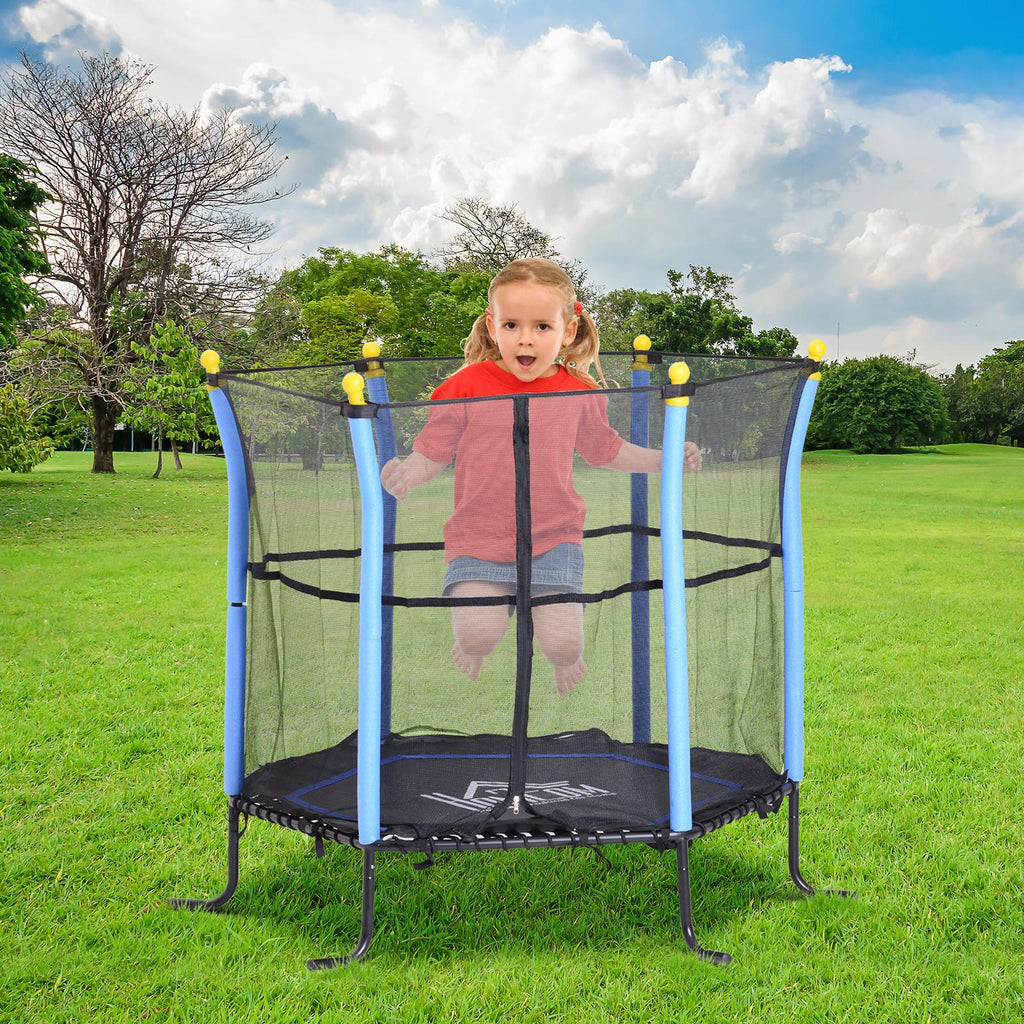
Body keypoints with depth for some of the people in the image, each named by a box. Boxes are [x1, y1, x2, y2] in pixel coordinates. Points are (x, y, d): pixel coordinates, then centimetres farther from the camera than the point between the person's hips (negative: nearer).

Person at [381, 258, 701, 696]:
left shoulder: (578, 393, 2)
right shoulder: (468, 387, -6)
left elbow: (605, 449, 19)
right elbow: (432, 452, -1)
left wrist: (661, 460, 11)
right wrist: (405, 474, -22)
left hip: (554, 538, 1)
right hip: (479, 538, -1)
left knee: (563, 641, -10)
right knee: (478, 632, -19)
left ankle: (564, 659, 33)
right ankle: (470, 651, 24)